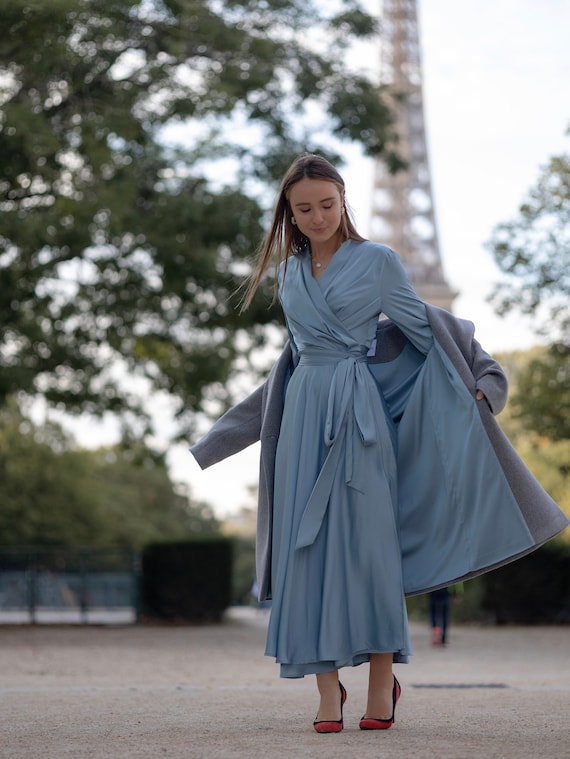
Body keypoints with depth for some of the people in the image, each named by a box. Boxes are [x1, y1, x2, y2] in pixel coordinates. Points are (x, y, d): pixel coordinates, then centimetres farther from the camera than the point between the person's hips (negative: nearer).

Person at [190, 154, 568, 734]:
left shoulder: (377, 261, 0)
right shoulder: (291, 271, 14)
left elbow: (421, 330, 4)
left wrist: (470, 384, -3)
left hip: (358, 414, -4)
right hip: (304, 414, 4)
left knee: (366, 541, -7)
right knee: (307, 546, -2)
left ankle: (382, 680, 2)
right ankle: (328, 688, 1)